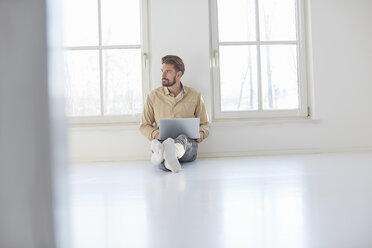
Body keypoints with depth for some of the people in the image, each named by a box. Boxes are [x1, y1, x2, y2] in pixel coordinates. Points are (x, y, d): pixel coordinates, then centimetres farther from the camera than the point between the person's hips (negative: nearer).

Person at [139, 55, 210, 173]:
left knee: (183, 138, -38)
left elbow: (204, 123, 22)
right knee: (158, 144, -38)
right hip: (162, 141, 1)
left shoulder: (195, 96, 13)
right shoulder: (153, 96, 12)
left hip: (187, 142, 0)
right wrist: (155, 134, -5)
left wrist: (201, 133, -2)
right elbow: (144, 125, 17)